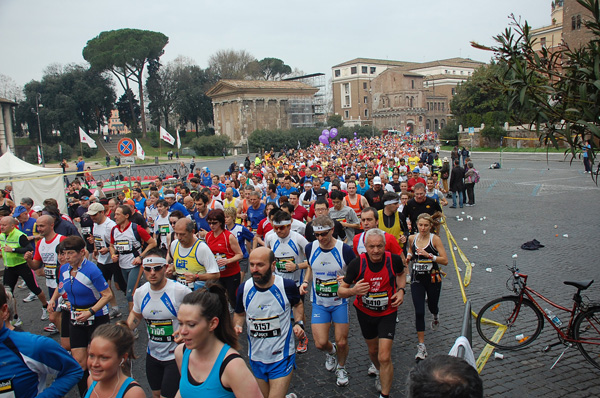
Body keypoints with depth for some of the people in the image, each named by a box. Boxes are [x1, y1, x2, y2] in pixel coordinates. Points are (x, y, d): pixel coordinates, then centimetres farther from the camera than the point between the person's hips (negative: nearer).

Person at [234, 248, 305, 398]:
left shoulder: (287, 286, -15)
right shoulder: (244, 289, -8)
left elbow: (297, 304, 7)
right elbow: (239, 314, 10)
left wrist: (298, 323, -8)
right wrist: (237, 326, -11)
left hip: (282, 357, -3)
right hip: (256, 358, 4)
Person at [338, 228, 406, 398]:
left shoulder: (394, 260, -19)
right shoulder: (357, 263, -22)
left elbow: (401, 274, 7)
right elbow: (341, 291, -17)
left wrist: (401, 290, -10)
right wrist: (353, 290, -38)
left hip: (387, 313, -1)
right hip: (365, 312, 2)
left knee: (384, 357, -10)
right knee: (373, 350, 22)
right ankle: (380, 372, 55)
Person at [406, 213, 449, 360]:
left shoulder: (435, 239, -11)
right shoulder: (412, 238, -1)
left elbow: (445, 260, -15)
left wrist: (429, 255, -27)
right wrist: (409, 256, -2)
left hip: (432, 278, -1)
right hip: (417, 279, 2)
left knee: (432, 306, 19)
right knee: (419, 312, -6)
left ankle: (435, 316, 59)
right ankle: (421, 346, 0)